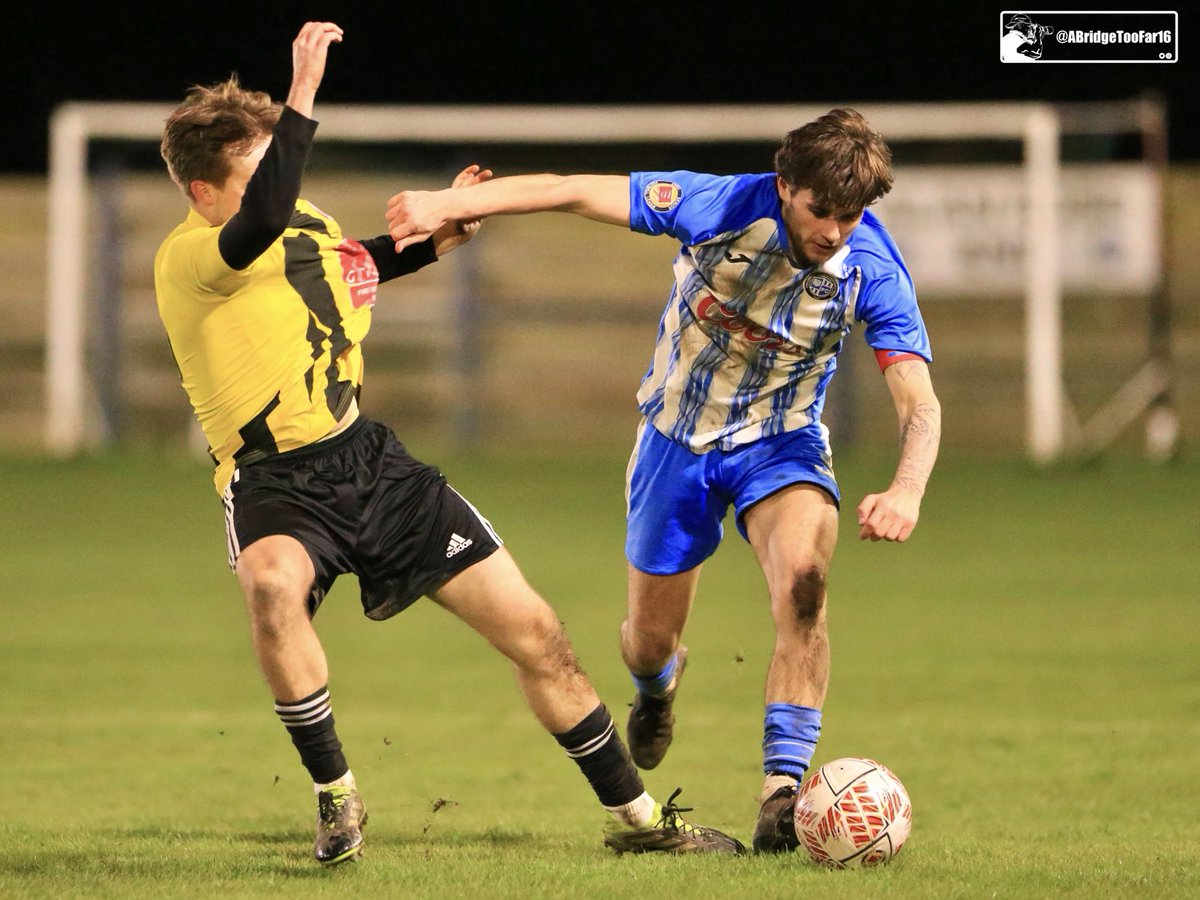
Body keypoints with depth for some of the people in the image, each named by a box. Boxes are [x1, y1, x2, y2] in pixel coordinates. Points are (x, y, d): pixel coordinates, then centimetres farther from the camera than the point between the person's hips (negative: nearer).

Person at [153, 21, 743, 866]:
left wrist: (429, 242, 19)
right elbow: (265, 220, -44)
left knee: (533, 630, 2)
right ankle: (335, 795, -21)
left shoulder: (303, 220, 4)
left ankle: (634, 813, 18)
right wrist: (304, 92, -46)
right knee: (275, 583, -41)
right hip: (275, 480, -7)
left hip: (369, 458, 7)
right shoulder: (187, 259, -20)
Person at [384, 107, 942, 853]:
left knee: (803, 581, -31)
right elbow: (576, 193, -22)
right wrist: (448, 204, -27)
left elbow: (920, 405, -25)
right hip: (679, 435, 1)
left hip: (780, 442, -1)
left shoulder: (874, 271, -23)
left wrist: (906, 492, -45)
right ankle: (658, 686, 51)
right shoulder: (724, 207, -26)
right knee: (649, 639, 11)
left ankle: (784, 790, -27)